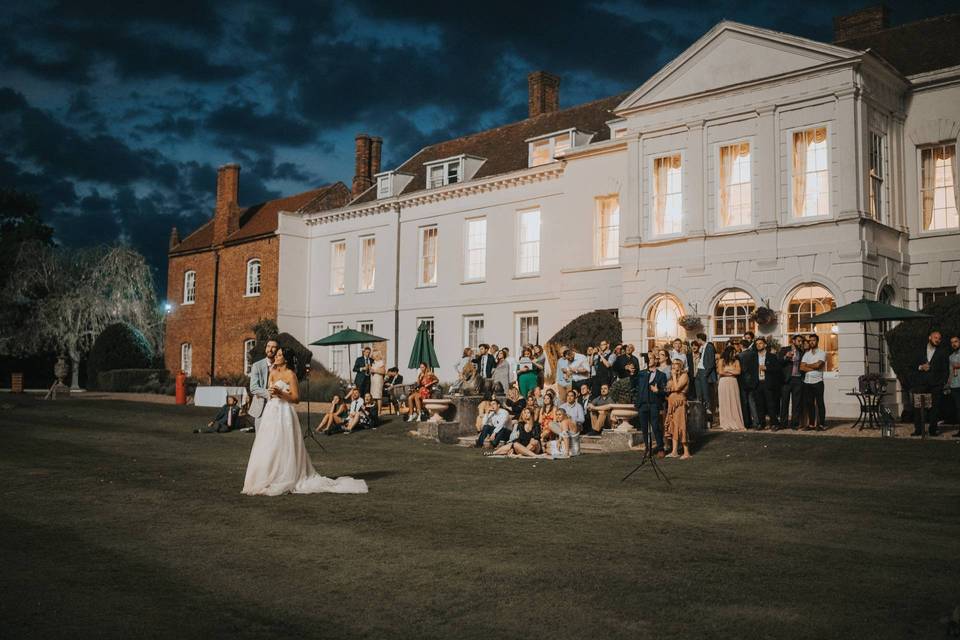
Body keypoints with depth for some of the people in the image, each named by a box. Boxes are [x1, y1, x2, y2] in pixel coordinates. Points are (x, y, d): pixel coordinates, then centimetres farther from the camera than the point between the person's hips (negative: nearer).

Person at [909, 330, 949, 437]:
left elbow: (946, 370, 8)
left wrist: (943, 382, -3)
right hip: (921, 384, 1)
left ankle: (933, 429, 2)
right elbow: (913, 366, 16)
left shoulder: (942, 353, 11)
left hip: (936, 385, -1)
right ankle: (918, 429, -3)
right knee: (918, 407, -6)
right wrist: (921, 367, -5)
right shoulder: (920, 352, 16)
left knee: (934, 407, -4)